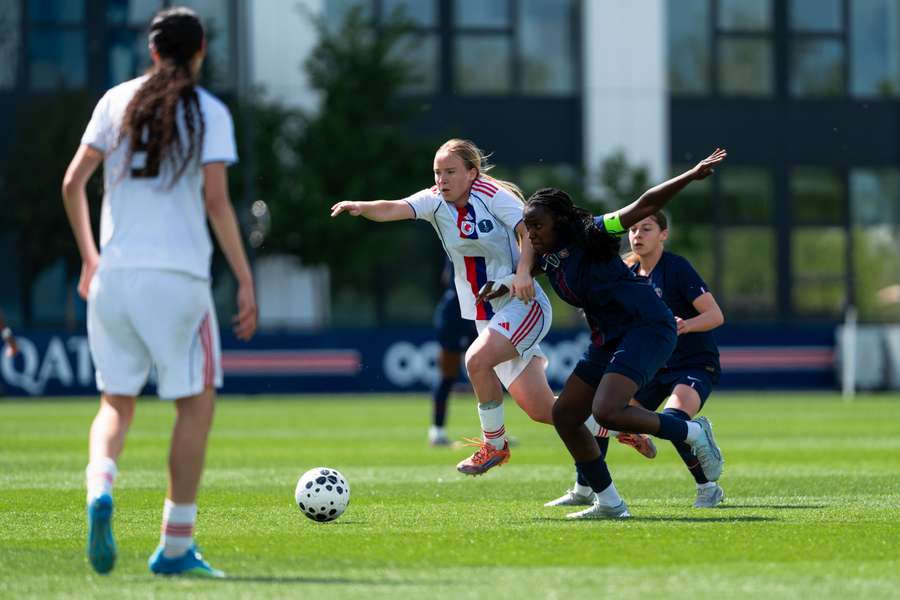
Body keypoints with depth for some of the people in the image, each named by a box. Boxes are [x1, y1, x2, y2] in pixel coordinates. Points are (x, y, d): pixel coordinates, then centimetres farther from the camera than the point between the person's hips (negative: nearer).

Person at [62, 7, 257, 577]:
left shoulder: (117, 101, 9)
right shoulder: (209, 112, -1)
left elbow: (73, 183, 7)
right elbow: (216, 200, -10)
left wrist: (89, 257, 20)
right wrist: (246, 280, -5)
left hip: (114, 273, 4)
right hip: (178, 274, -4)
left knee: (117, 401, 13)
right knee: (197, 403, 7)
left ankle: (99, 490, -19)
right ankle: (176, 546, 5)